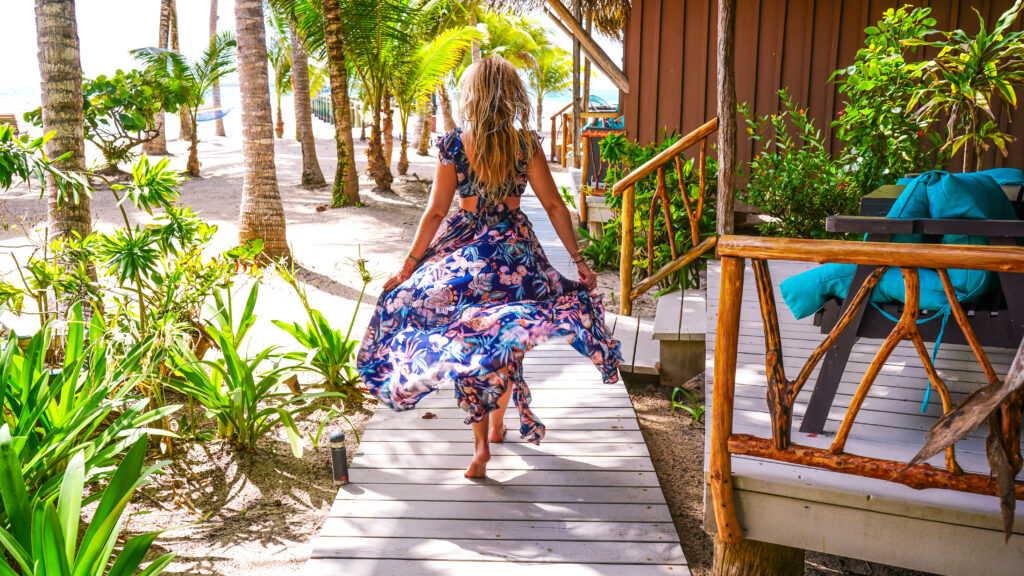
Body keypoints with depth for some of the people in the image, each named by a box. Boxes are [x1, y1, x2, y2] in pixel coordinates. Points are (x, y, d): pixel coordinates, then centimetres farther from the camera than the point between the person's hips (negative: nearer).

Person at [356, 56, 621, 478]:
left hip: (463, 251, -2)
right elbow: (555, 206, -3)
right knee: (505, 340, 20)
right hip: (514, 249, 2)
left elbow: (435, 212, -6)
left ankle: (481, 445, 4)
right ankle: (497, 424, 36)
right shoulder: (525, 143, -4)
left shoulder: (453, 144, -8)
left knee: (465, 344, 9)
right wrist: (579, 260, 5)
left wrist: (408, 267, 2)